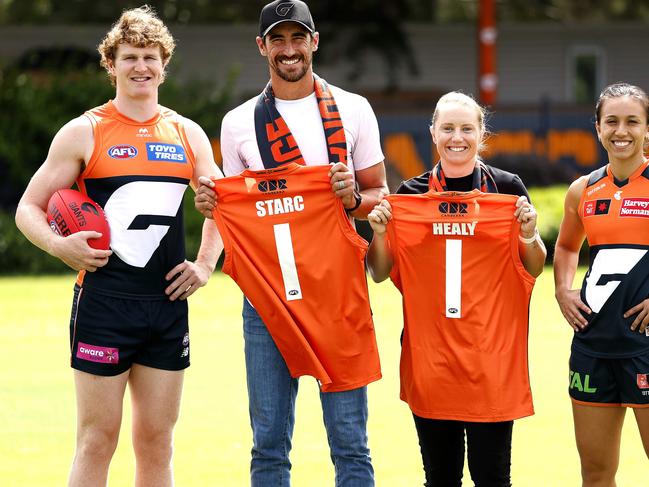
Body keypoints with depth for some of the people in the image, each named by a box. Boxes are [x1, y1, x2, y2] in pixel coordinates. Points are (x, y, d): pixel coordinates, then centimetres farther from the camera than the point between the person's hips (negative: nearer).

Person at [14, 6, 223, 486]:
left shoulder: (188, 135, 11)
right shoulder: (85, 132, 0)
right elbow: (29, 208, 2)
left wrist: (205, 264, 9)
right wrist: (58, 245, -16)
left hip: (168, 302, 4)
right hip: (104, 302, -4)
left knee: (157, 442, 7)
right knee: (97, 438, -4)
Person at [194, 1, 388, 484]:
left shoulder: (352, 110, 6)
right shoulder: (239, 123, 9)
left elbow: (379, 197, 10)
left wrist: (353, 198, -12)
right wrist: (213, 206, -5)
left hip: (338, 290, -1)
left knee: (349, 440, -3)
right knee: (270, 442, 2)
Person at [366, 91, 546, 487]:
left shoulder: (508, 188, 2)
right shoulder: (410, 194, 6)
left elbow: (534, 269, 7)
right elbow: (380, 273, 10)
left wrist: (529, 235, -13)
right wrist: (379, 231, -8)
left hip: (492, 351, -2)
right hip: (429, 353, 2)